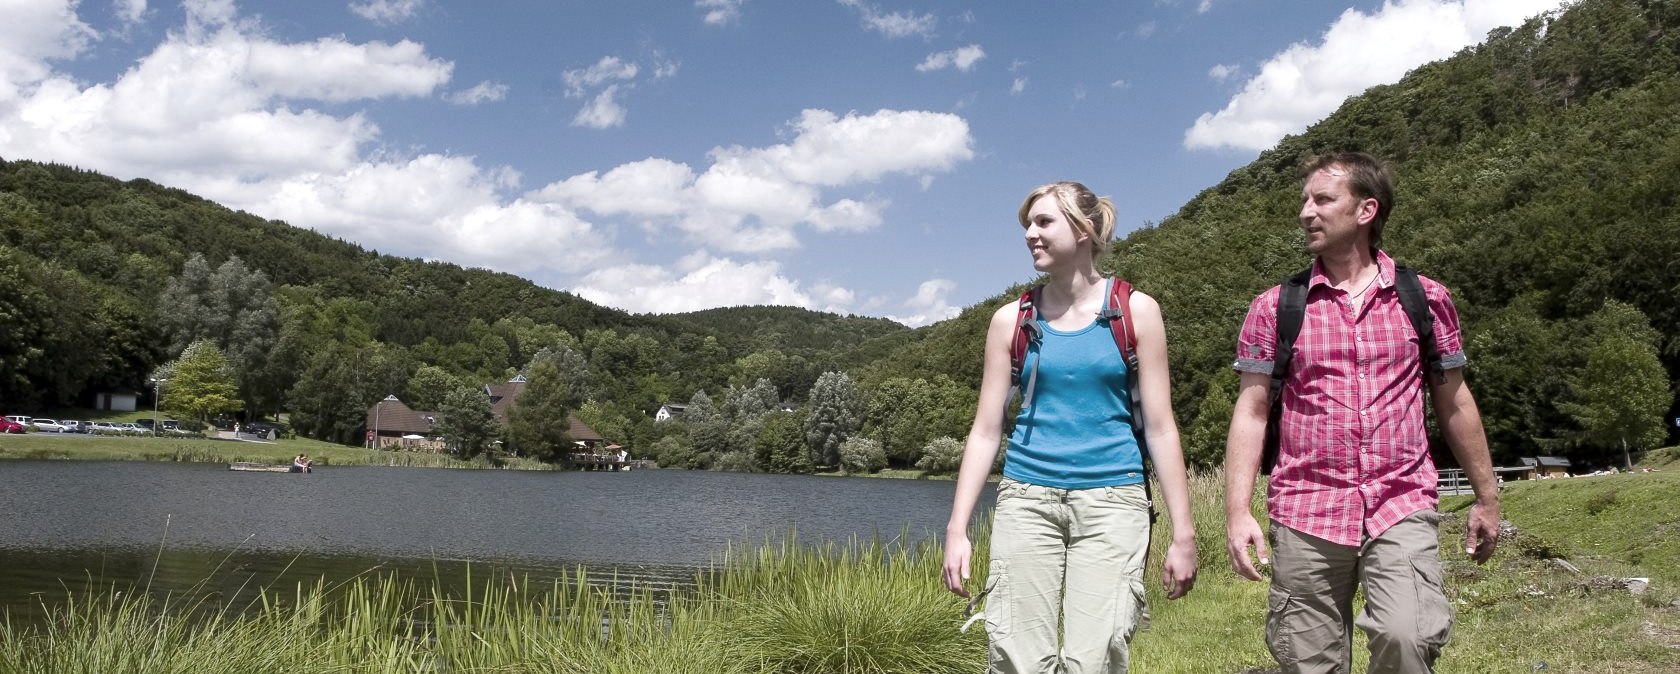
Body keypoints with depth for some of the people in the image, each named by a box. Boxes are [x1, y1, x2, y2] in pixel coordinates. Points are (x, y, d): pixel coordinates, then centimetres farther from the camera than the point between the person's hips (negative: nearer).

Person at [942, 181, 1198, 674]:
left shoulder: (1136, 311, 3)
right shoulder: (1012, 320, 8)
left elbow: (1160, 427, 3)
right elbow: (986, 430, 8)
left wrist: (1183, 532, 0)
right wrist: (957, 529, 2)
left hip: (1111, 503, -2)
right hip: (1027, 503, 2)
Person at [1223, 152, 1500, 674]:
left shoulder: (1426, 299, 7)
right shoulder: (1274, 308, 4)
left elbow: (1454, 403, 15)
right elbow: (1251, 412, 2)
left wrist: (1486, 498, 18)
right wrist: (1237, 512, -8)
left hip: (1402, 510, 0)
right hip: (1305, 515, 1)